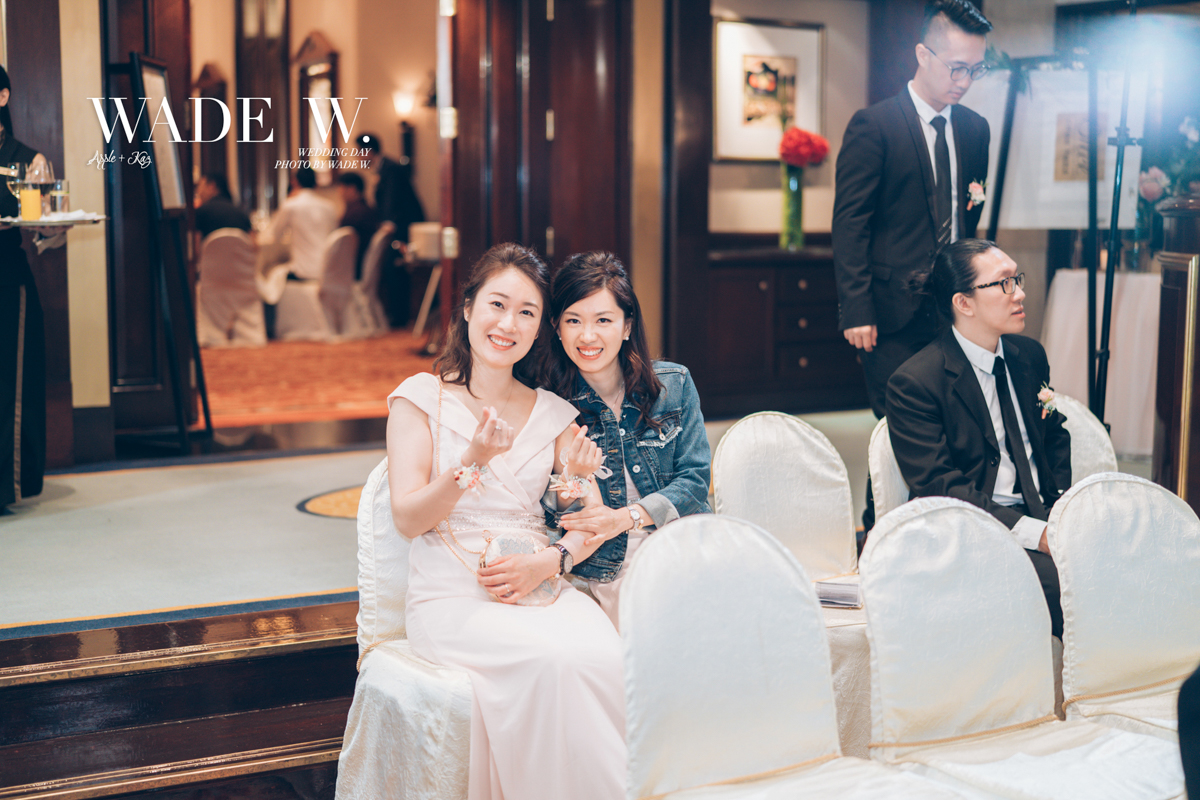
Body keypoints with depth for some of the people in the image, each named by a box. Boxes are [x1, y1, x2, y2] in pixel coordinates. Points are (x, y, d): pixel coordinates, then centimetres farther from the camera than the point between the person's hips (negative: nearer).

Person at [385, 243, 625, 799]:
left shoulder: (554, 414, 12)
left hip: (542, 589, 3)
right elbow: (408, 519, -4)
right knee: (554, 660, -31)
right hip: (451, 597, -3)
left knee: (608, 659, -28)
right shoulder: (422, 397, 3)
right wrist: (472, 461, -19)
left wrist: (552, 561, -12)